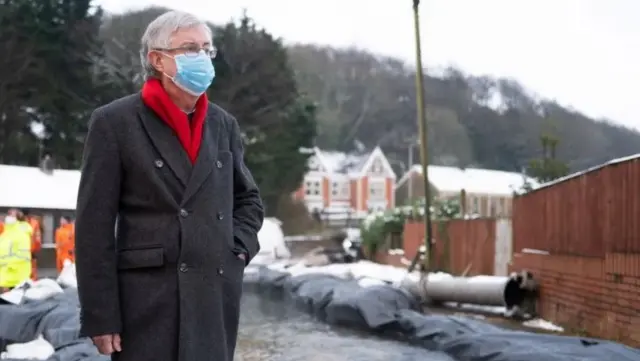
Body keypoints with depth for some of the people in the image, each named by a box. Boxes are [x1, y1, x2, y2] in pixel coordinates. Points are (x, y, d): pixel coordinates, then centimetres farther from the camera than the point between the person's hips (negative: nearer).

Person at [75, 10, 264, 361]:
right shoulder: (114, 122, -3)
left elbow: (248, 199, 25)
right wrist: (101, 317, -10)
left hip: (217, 298, 5)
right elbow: (94, 226, -6)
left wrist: (239, 247, 6)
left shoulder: (223, 124, 12)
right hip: (148, 301, -5)